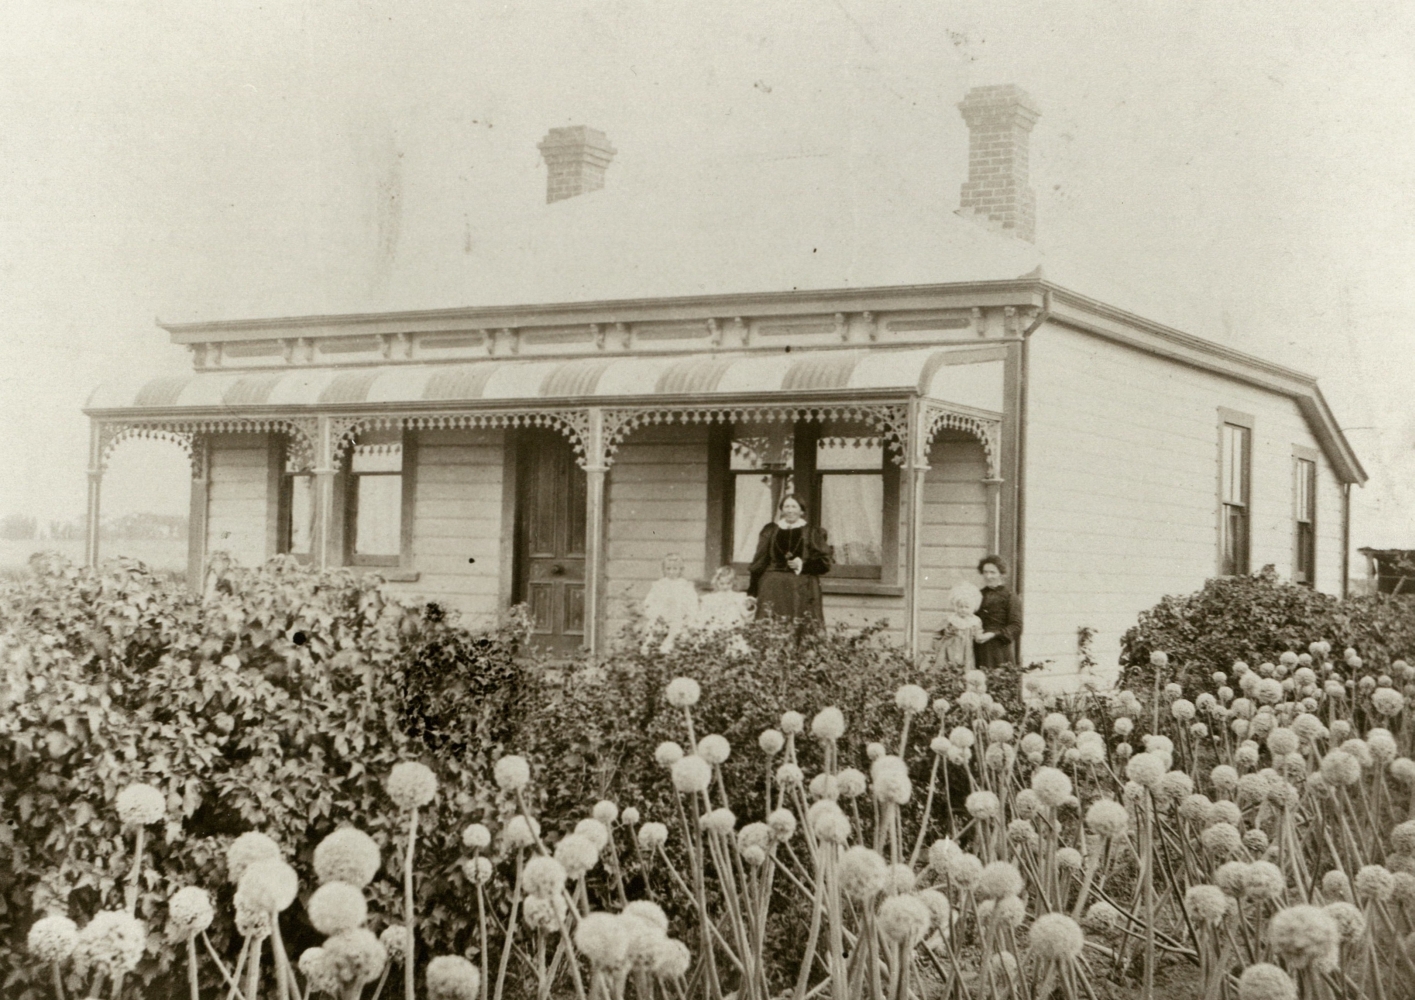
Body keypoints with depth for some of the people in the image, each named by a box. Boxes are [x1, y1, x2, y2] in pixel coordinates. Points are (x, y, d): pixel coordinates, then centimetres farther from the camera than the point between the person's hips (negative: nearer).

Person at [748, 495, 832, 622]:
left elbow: (825, 562, 4)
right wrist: (752, 593, 6)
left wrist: (803, 564, -11)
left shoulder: (812, 533, 8)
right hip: (773, 589, 1)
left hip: (802, 590, -1)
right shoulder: (770, 531, 12)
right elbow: (759, 562, 10)